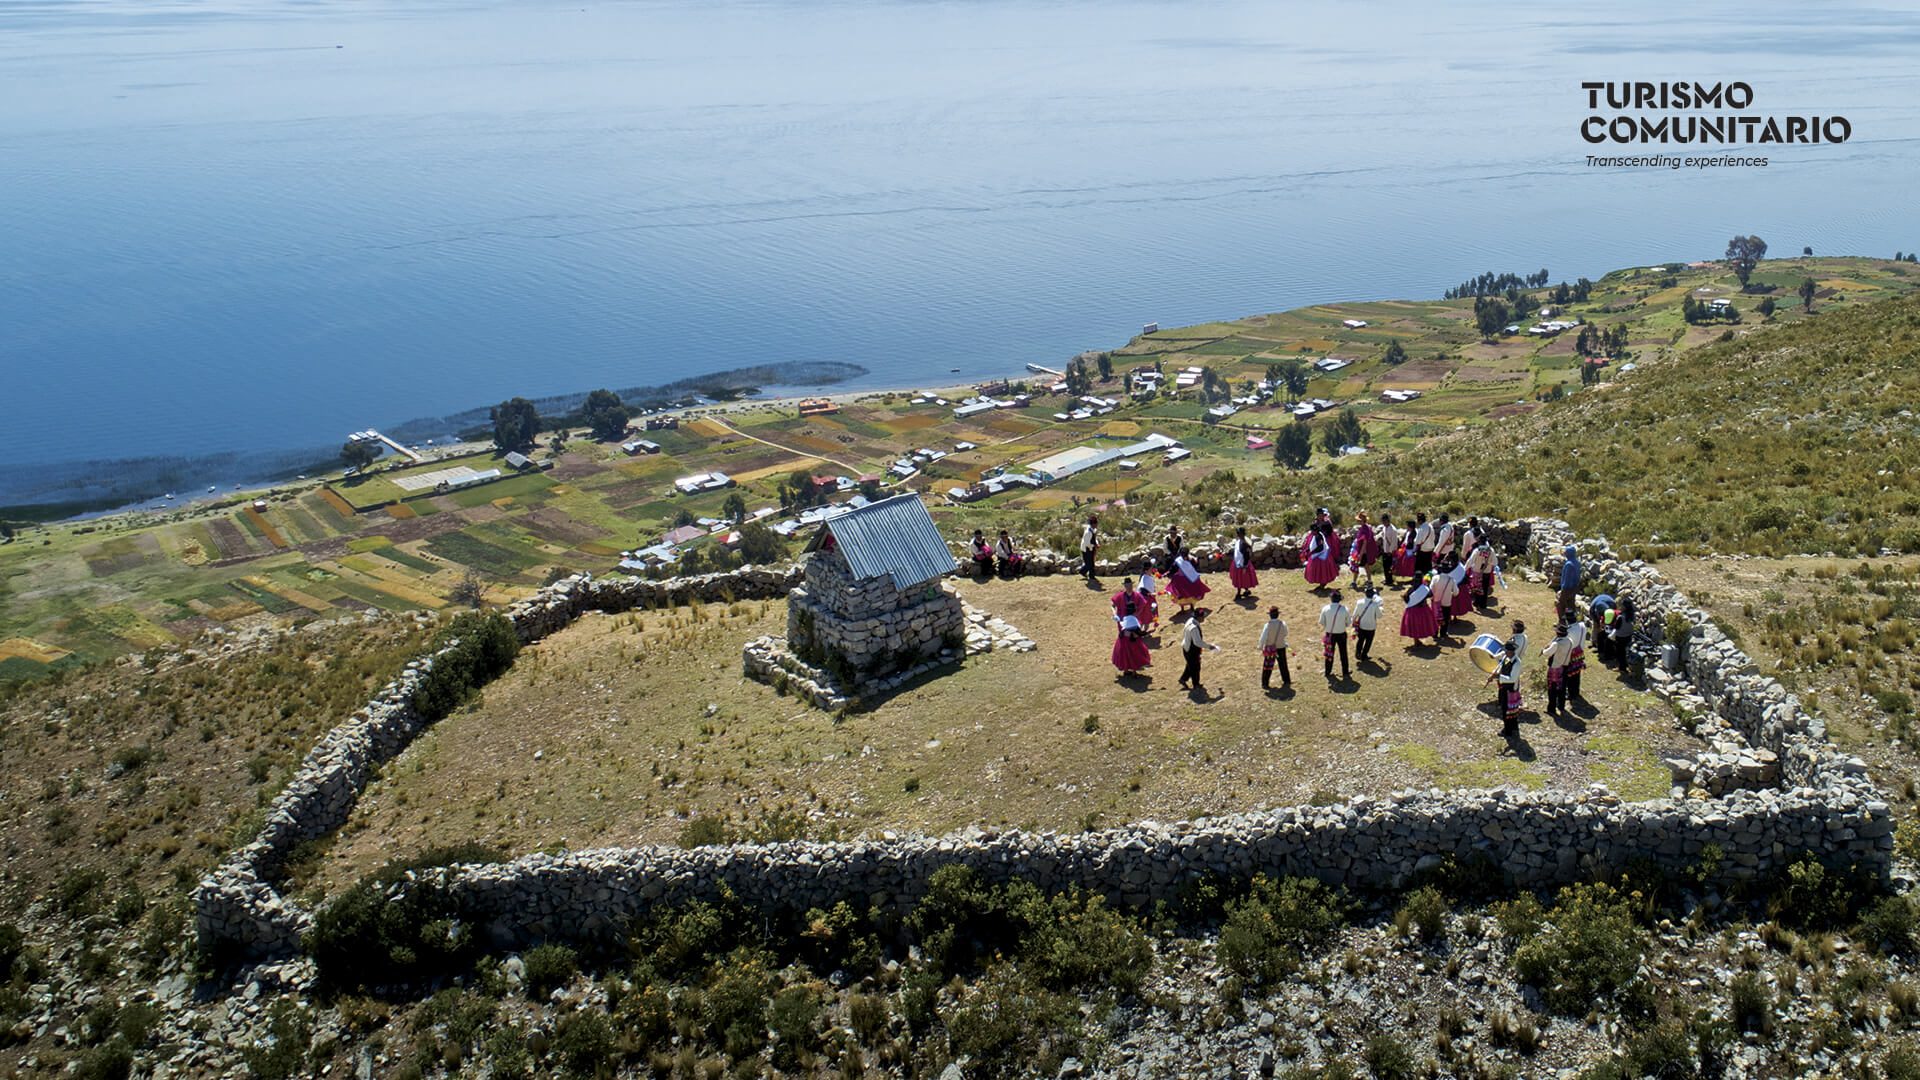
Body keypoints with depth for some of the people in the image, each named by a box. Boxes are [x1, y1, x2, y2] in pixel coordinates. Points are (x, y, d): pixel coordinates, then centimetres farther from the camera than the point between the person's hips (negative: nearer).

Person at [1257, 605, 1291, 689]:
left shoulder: (1267, 625, -20)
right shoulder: (1282, 623, -13)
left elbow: (1263, 638, -18)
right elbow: (1285, 634, 4)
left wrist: (1260, 647, -6)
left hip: (1270, 649, -2)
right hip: (1281, 647, 2)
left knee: (1267, 666, 9)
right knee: (1283, 664, 20)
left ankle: (1265, 684, 13)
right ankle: (1286, 681, 34)